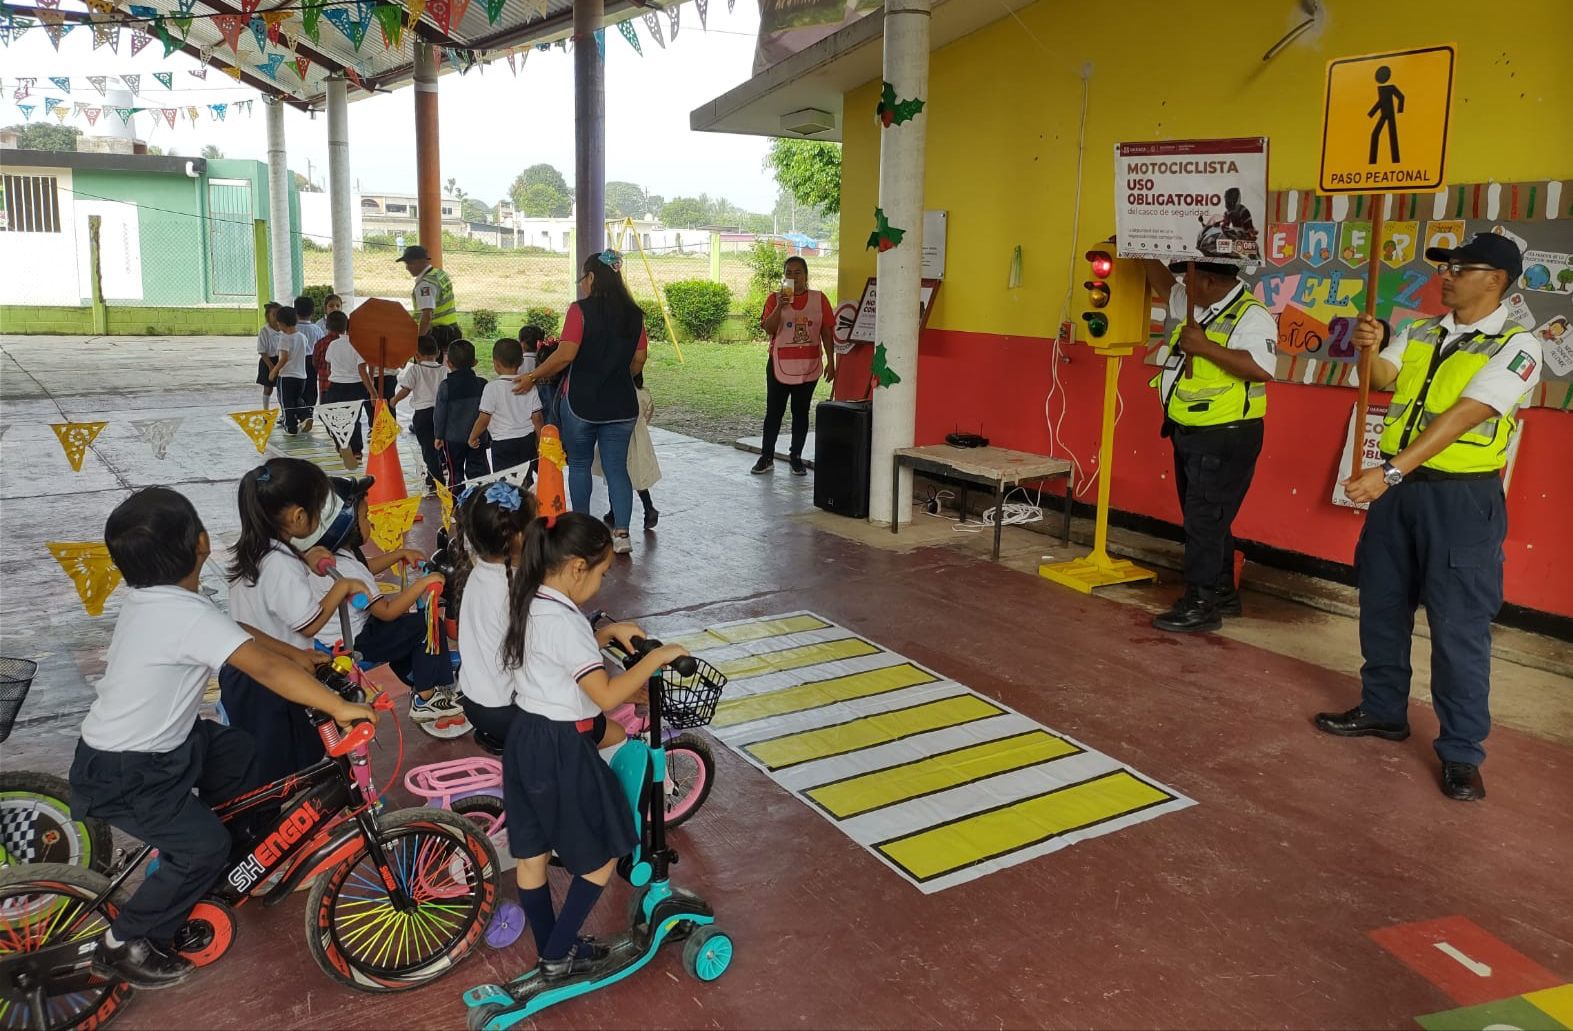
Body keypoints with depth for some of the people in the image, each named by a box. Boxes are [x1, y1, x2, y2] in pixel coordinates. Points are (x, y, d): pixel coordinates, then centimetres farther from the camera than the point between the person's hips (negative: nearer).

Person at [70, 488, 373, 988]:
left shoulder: (155, 597, -1)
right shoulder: (187, 615, -31)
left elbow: (237, 633, 9)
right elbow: (264, 668, -39)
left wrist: (302, 656, 7)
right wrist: (339, 708, -39)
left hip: (151, 742, 9)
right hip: (124, 775, -9)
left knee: (239, 752, 18)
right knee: (206, 847, -7)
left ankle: (183, 858, 32)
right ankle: (123, 946, 11)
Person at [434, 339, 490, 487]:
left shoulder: (445, 386, -11)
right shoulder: (482, 384, -4)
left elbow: (439, 413, -6)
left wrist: (438, 436, 5)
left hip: (453, 437, -2)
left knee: (455, 471, 9)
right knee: (478, 469, 8)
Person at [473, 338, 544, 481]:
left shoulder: (492, 387, -13)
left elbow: (483, 420, -11)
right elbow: (537, 418, 1)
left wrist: (472, 438, 5)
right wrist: (540, 443, 12)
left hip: (503, 443, -4)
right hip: (527, 441, 4)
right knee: (526, 480, 15)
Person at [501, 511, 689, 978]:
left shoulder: (530, 605, 3)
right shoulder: (563, 621, -25)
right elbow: (607, 695, -29)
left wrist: (608, 633, 9)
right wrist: (656, 658, -19)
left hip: (525, 739, 9)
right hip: (560, 751, -9)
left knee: (532, 853, 19)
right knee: (602, 856, 10)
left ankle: (548, 949, 36)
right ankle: (559, 955, 18)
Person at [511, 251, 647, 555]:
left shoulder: (581, 310, -11)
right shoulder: (634, 314, 3)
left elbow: (566, 354, -18)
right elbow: (639, 360, 7)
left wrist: (533, 377, -7)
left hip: (581, 401, -3)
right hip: (621, 404, 4)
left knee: (579, 464, 13)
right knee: (617, 467, 7)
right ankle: (621, 533, 2)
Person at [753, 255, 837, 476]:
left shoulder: (819, 299, 3)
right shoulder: (774, 299, 0)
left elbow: (827, 332, 4)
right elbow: (768, 329, -12)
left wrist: (830, 361, 0)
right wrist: (780, 306, -24)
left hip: (809, 366, 1)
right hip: (780, 366, -1)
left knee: (801, 412, 8)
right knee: (773, 412, 3)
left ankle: (796, 456, 18)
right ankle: (767, 457, 11)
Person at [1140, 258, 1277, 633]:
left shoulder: (1251, 316, -16)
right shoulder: (1199, 308, 11)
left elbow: (1262, 368, -29)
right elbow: (1164, 285, 29)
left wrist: (1205, 348, -29)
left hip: (1224, 439, -9)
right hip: (1190, 434, 9)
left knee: (1205, 521, -5)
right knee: (1205, 519, 16)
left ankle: (1201, 605, 3)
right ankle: (1223, 592, 28)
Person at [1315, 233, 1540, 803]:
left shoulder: (1516, 346, -9)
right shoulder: (1418, 334, 10)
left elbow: (1462, 416, -20)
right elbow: (1381, 381, -1)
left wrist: (1390, 471, -28)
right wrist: (1370, 349, -23)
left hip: (1463, 498, -6)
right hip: (1398, 486, 6)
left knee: (1458, 626, -2)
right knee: (1381, 606, 15)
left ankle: (1461, 752, 10)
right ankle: (1383, 710, 32)